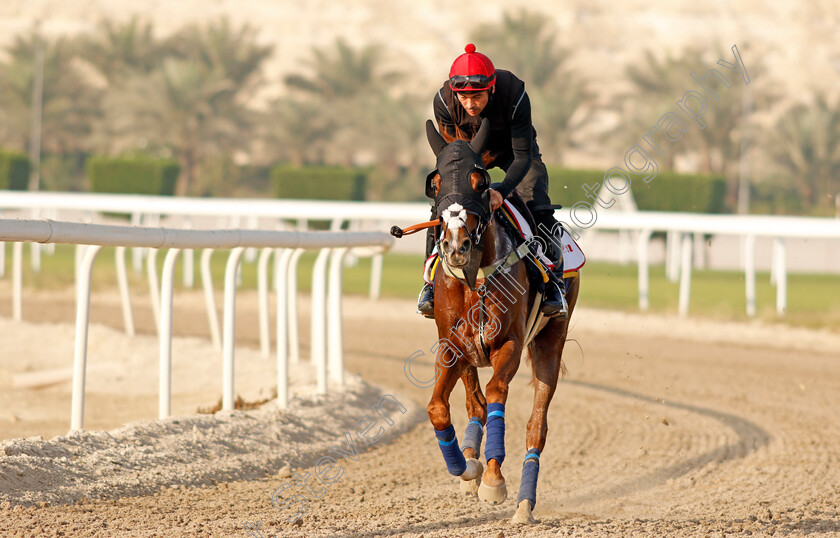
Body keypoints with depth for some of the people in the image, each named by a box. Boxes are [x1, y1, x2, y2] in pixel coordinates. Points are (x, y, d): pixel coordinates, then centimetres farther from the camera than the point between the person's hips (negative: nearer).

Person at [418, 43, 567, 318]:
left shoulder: (515, 95, -38)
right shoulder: (444, 101, -31)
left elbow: (523, 157, -34)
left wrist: (502, 192, -49)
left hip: (514, 151, -2)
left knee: (539, 208, -19)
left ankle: (555, 280, -4)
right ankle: (431, 279, 0)